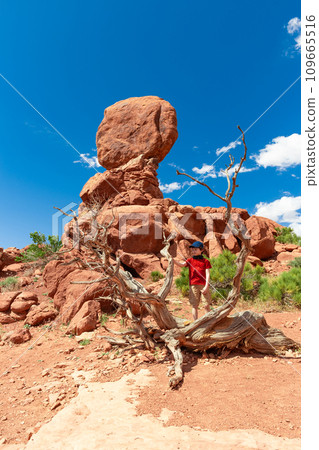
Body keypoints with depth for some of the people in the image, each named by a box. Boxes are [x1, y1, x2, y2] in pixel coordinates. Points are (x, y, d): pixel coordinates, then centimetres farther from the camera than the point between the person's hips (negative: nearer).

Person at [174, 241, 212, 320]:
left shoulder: (205, 261, 5)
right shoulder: (190, 260, 10)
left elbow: (207, 274, 0)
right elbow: (182, 264, -8)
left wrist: (206, 286, -9)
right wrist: (173, 260, -25)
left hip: (204, 286, -1)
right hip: (193, 285, 1)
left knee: (207, 305, -1)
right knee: (194, 305, 4)